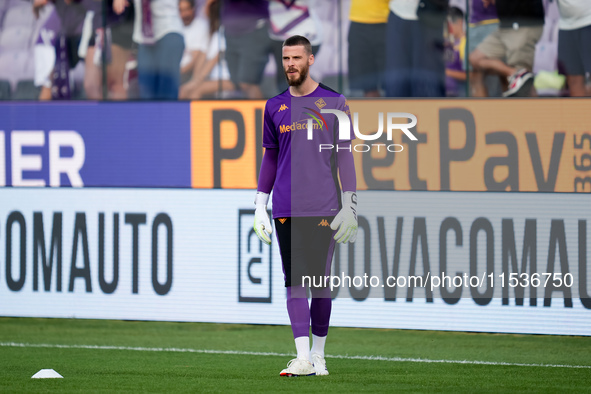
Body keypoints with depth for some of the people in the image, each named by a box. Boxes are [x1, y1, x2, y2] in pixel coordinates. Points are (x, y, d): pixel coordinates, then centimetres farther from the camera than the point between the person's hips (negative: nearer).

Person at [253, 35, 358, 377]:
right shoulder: (275, 107, 12)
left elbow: (344, 155, 2)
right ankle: (302, 357, -8)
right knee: (295, 281, -4)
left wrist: (350, 204, -5)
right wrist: (260, 206, 11)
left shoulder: (333, 103, 3)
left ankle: (318, 355, 13)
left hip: (324, 207, -2)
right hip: (285, 208, 2)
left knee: (319, 281, 2)